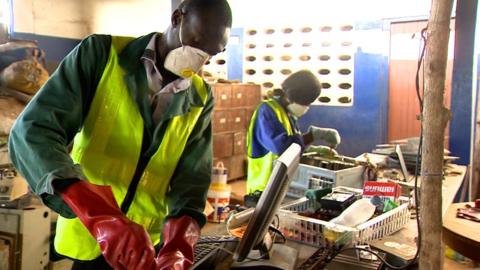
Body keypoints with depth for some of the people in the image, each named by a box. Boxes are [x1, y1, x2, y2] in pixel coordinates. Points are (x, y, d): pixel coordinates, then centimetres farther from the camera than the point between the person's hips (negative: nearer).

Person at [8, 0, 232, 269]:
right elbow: (33, 132, -22)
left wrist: (178, 243, -27)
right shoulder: (102, 54, -11)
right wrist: (99, 215, -37)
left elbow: (193, 174, -6)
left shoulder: (201, 98, 0)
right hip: (88, 239, -3)